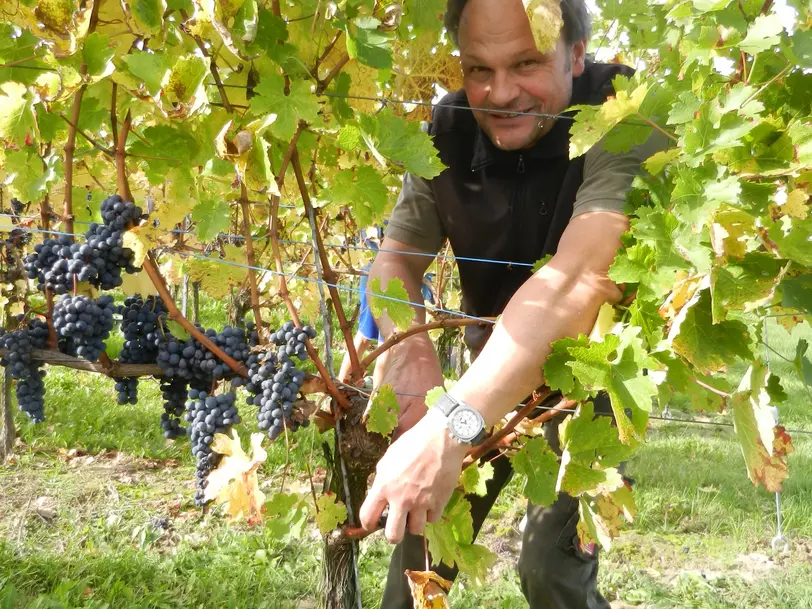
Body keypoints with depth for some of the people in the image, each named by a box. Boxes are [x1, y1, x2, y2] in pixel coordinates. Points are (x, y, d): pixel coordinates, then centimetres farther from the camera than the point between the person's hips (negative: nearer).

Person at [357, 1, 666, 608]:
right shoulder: (452, 129, -13)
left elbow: (577, 276, -43)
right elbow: (396, 258, -6)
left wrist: (451, 427, -54)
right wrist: (409, 348, -30)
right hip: (493, 364, 4)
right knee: (421, 525, 6)